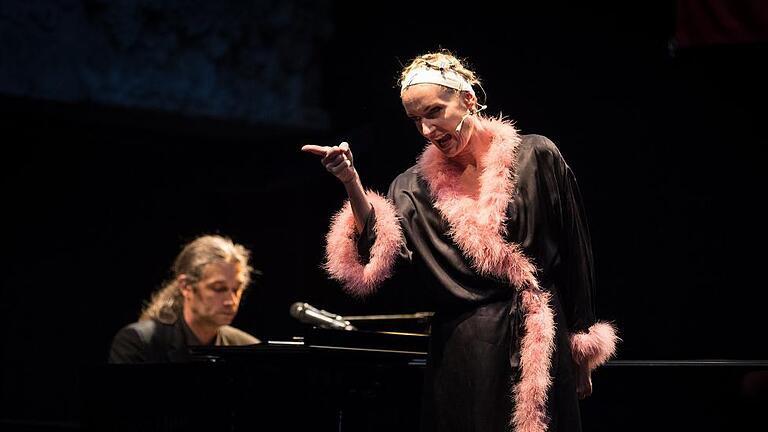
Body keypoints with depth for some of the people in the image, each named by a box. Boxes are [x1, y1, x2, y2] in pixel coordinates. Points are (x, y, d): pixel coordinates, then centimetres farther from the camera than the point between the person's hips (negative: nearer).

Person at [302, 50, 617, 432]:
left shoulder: (534, 157, -2)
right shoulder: (417, 186, 5)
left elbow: (573, 254, 1)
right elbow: (379, 246, -12)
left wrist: (580, 353, 2)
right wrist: (351, 182, -27)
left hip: (536, 343, -2)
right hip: (461, 354, 2)